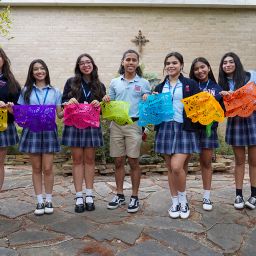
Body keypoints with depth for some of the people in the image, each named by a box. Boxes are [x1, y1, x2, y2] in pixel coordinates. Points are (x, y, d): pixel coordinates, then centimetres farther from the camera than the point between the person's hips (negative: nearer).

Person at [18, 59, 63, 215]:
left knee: (48, 168, -1)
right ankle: (40, 201, 16)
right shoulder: (26, 90, 9)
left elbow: (59, 114, 7)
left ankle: (49, 200, 15)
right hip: (32, 131, 1)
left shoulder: (54, 91, 9)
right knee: (36, 168, 6)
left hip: (49, 131, 0)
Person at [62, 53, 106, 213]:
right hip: (74, 124, -1)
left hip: (92, 125, 1)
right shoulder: (71, 82, 6)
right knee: (77, 159, 3)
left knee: (89, 159, 5)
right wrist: (69, 102, -17)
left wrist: (99, 104, -11)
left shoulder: (99, 85, 9)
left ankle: (89, 195, 14)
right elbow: (63, 102, 5)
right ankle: (79, 197, 10)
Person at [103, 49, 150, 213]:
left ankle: (135, 197, 14)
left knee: (133, 162, 1)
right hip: (116, 125, 3)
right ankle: (120, 195, 22)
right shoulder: (114, 83, 11)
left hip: (134, 124, -3)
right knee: (118, 162, 8)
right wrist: (106, 101, -4)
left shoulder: (144, 83, 5)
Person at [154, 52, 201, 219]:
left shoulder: (191, 84, 4)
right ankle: (175, 202, 21)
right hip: (166, 128, 4)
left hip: (184, 129, -3)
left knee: (177, 166, -15)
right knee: (170, 168, 7)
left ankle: (183, 199, 10)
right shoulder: (160, 87, 14)